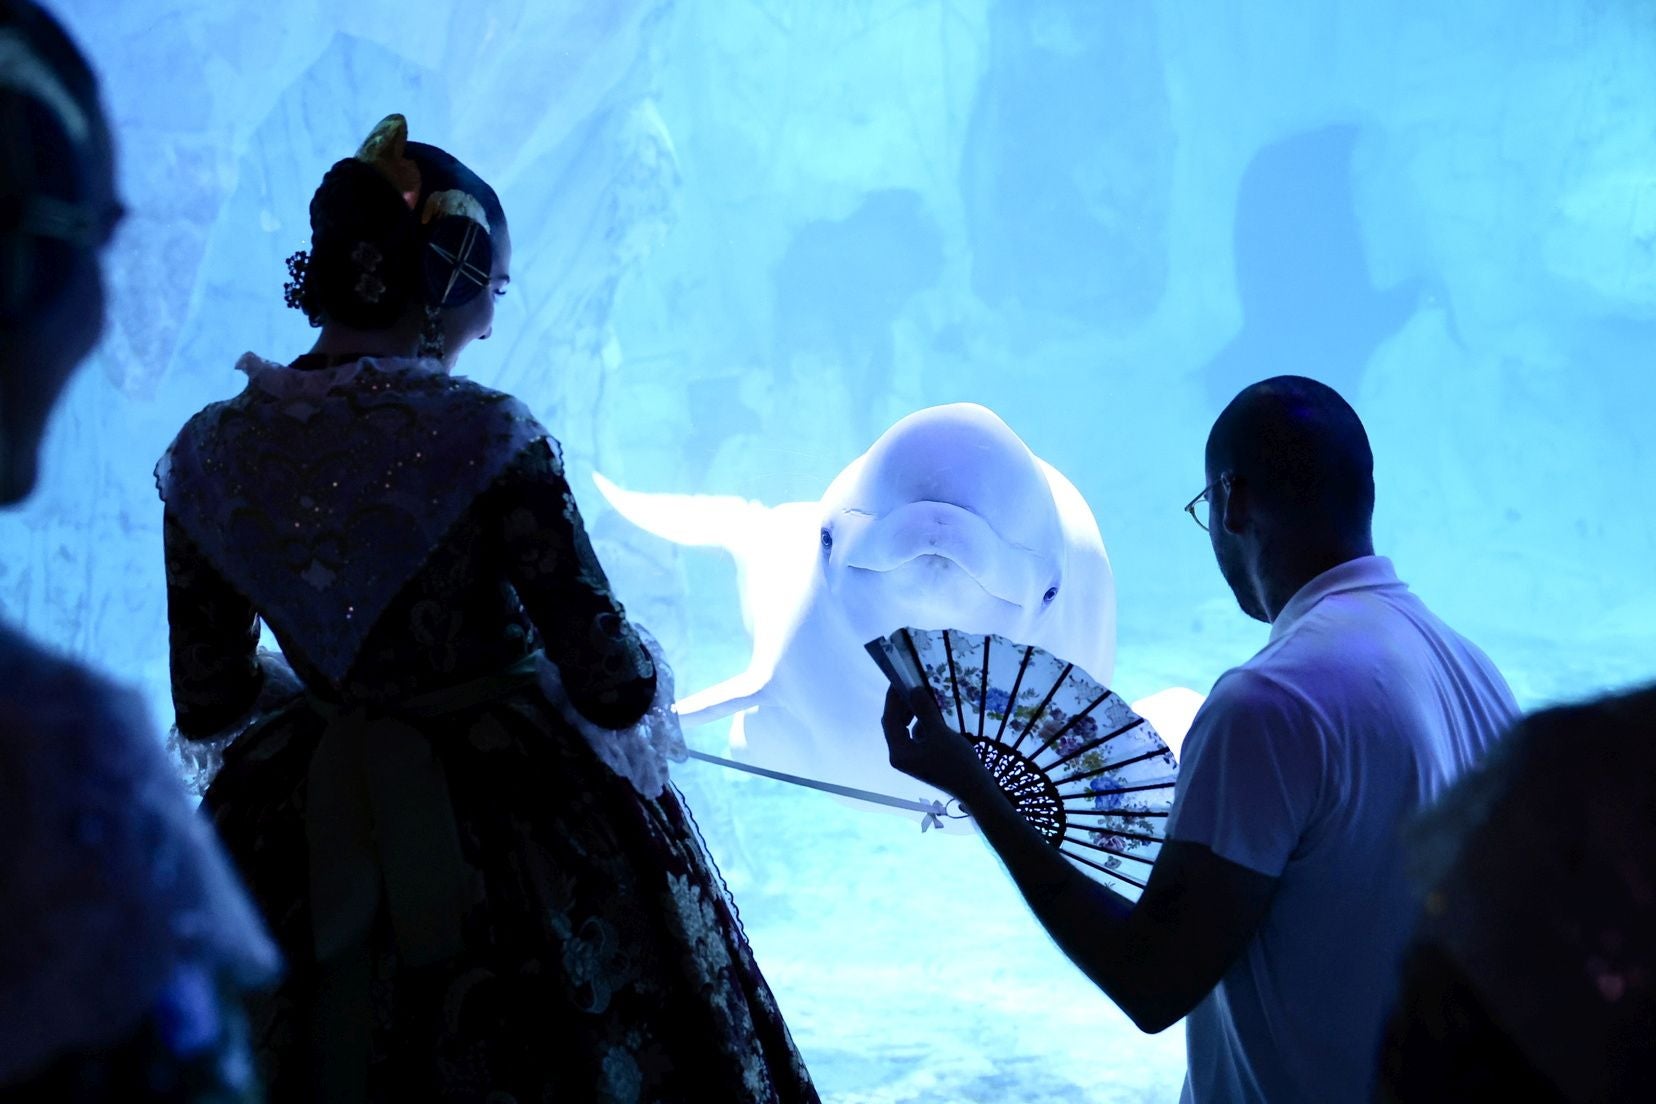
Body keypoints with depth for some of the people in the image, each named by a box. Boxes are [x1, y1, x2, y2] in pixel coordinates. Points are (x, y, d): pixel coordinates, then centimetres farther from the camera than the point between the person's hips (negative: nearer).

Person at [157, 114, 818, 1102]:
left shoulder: (212, 457, -7)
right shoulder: (484, 442, -20)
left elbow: (208, 704, 1)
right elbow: (613, 685, -18)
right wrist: (647, 673, 6)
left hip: (308, 852, 4)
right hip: (514, 826, -4)